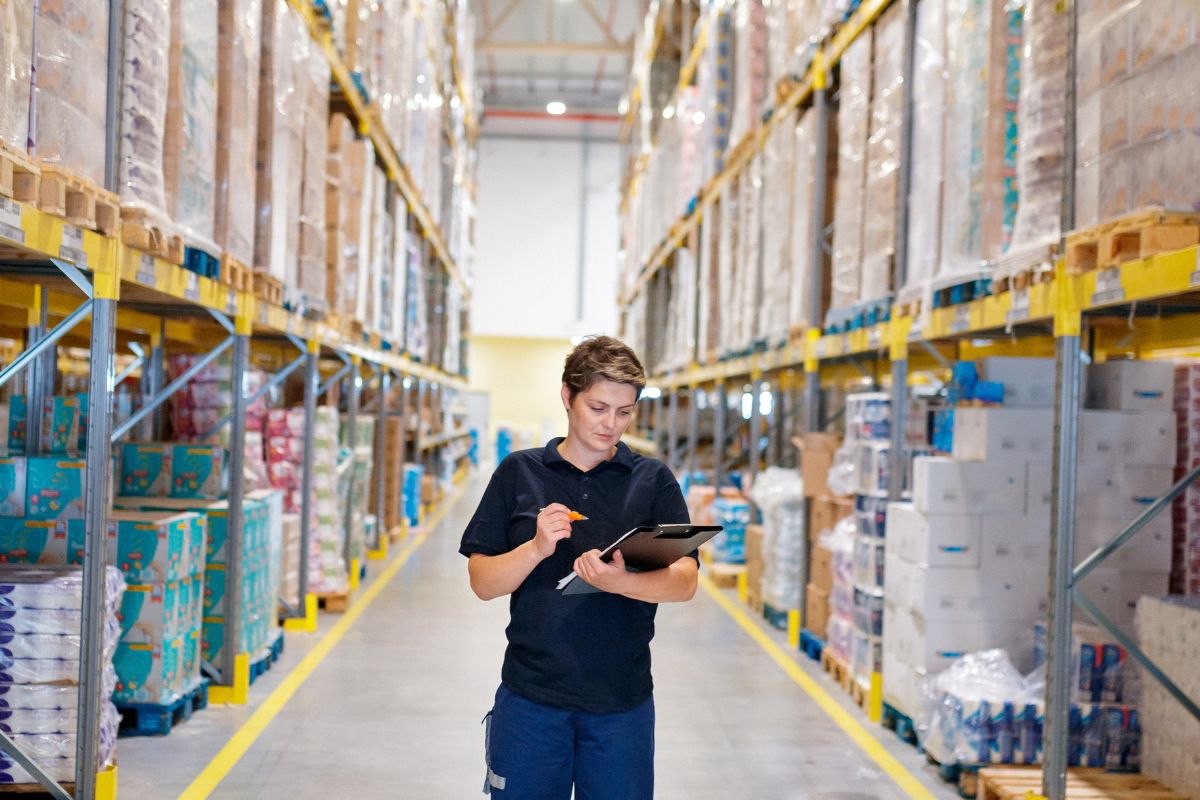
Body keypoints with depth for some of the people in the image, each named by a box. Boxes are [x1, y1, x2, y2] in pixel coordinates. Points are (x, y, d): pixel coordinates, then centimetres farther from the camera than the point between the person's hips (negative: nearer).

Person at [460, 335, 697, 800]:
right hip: (530, 695, 0)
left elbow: (685, 582, -8)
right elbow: (483, 583, 1)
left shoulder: (653, 480, 3)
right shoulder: (519, 473, 4)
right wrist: (537, 548, -19)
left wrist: (619, 582, -28)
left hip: (622, 701, 0)